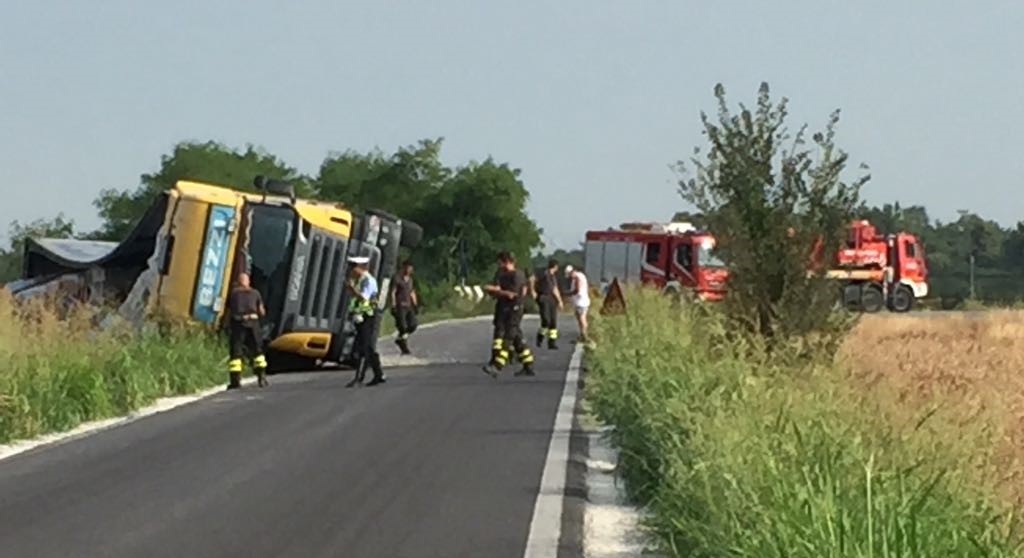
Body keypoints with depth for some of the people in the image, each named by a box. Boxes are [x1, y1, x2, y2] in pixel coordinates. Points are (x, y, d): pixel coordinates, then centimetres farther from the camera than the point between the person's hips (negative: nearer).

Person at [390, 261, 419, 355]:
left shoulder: (410, 280, 17)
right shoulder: (398, 279, -4)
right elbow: (393, 292, -7)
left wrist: (415, 305, 17)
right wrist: (393, 305, -14)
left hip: (408, 306, 7)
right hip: (400, 306, -7)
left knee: (412, 325, -5)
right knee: (403, 327, -10)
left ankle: (399, 338, 18)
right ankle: (404, 348, 2)